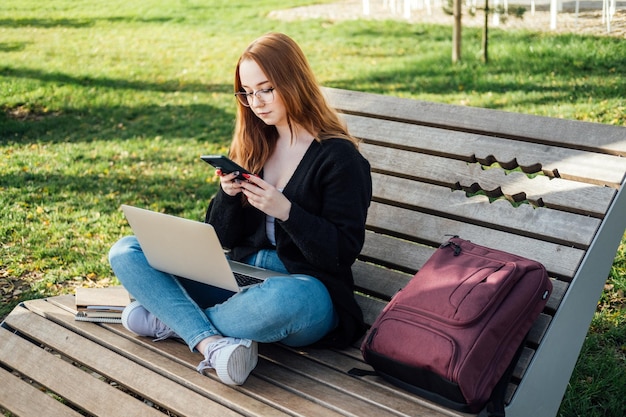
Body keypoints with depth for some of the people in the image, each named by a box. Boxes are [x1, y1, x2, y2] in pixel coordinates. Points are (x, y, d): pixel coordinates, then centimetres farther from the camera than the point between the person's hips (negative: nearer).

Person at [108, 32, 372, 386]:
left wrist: (285, 210, -22)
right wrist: (228, 195, -9)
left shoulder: (339, 157, -7)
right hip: (240, 274, 6)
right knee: (126, 252, -6)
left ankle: (170, 320, -15)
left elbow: (343, 252, -11)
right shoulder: (253, 145, 10)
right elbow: (224, 238, 11)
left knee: (281, 300, -43)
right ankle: (211, 343, -27)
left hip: (306, 287, -6)